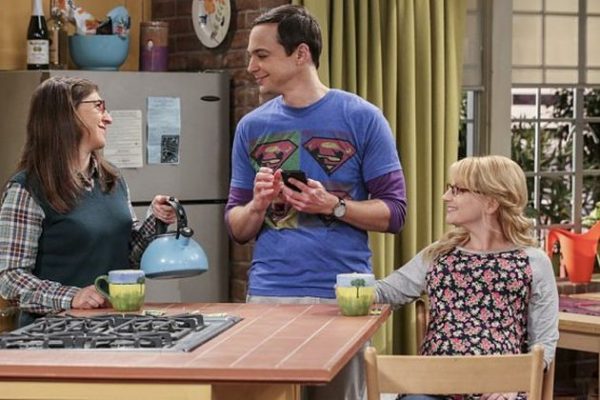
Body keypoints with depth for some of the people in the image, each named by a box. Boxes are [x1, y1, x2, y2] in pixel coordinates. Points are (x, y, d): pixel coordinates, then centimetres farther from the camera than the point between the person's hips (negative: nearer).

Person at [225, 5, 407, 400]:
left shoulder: (362, 118, -1)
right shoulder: (252, 127, 8)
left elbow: (394, 212, -2)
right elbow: (238, 229, 11)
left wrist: (334, 206, -17)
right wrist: (258, 205, -10)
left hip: (343, 297, -2)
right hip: (268, 295, 3)